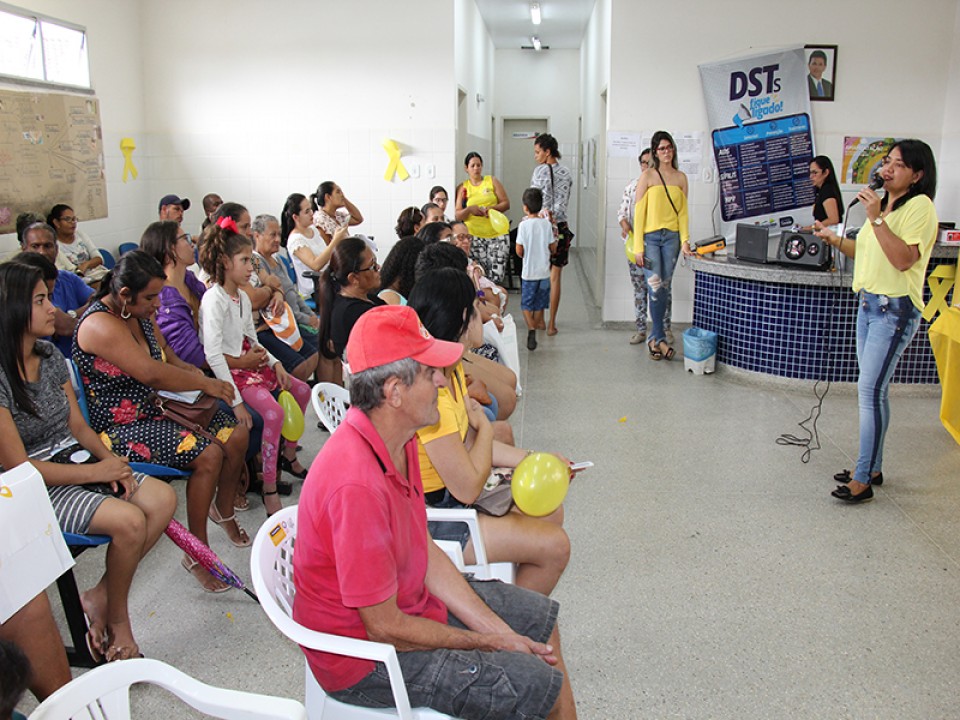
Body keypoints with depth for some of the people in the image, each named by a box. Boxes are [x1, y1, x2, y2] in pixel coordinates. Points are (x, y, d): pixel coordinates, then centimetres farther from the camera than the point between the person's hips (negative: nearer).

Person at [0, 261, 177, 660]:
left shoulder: (49, 355, 5)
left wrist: (109, 458, -8)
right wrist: (96, 472, -16)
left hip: (75, 462, 8)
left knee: (163, 498, -11)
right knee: (128, 520, -26)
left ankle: (99, 598, 0)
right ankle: (116, 619, 0)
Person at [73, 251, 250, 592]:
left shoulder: (140, 313, 7)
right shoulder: (101, 324, -22)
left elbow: (167, 356, 19)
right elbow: (153, 374, -29)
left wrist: (192, 371, -2)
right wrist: (205, 384, -18)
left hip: (157, 408, 9)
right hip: (122, 427, -9)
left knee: (236, 435, -4)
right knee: (208, 455, -26)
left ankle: (224, 510, 21)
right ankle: (197, 555, -12)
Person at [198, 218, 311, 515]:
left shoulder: (242, 297, 9)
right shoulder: (214, 299, -19)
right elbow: (213, 354, -25)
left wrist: (275, 363, 1)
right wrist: (235, 400, -28)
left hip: (250, 363, 10)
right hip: (230, 370, -10)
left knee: (301, 391, 12)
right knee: (274, 412, -26)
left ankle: (289, 456, 29)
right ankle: (269, 490, -17)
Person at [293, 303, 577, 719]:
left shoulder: (400, 440, -5)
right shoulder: (356, 485, -35)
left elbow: (425, 551, 2)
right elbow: (384, 627, -26)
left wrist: (501, 633, -2)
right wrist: (488, 643, -12)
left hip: (408, 599, 9)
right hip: (366, 657, -9)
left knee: (541, 619, 16)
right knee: (541, 686, -12)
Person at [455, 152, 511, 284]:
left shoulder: (492, 181, 10)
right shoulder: (463, 188, 10)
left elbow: (506, 203, 5)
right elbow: (458, 216, 6)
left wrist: (491, 208, -14)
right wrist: (469, 209, -14)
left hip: (497, 233, 0)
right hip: (475, 236, 0)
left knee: (497, 277, -10)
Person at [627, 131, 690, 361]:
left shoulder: (680, 178, 10)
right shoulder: (647, 176, -1)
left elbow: (682, 212, 10)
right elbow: (639, 212, -4)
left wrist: (685, 240, -2)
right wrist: (638, 247, -9)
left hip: (671, 237, 4)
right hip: (650, 236, -4)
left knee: (664, 289, 5)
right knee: (655, 287, -12)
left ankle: (655, 338, 16)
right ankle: (660, 338, -5)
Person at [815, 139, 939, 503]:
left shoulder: (919, 206, -12)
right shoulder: (885, 204, 16)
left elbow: (904, 259, -23)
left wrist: (876, 219, -25)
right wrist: (834, 239, 11)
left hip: (895, 309, -9)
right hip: (869, 303, 9)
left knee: (871, 390, -11)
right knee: (872, 390, 13)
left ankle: (862, 480, -5)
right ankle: (872, 468, 23)